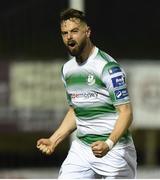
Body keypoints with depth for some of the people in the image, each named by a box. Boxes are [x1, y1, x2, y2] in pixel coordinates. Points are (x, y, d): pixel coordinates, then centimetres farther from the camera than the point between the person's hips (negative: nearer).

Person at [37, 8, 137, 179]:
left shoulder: (107, 67, -14)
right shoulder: (67, 69, 11)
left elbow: (126, 112, -17)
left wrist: (108, 144, -31)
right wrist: (53, 140, 10)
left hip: (113, 148, -7)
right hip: (81, 149, 7)